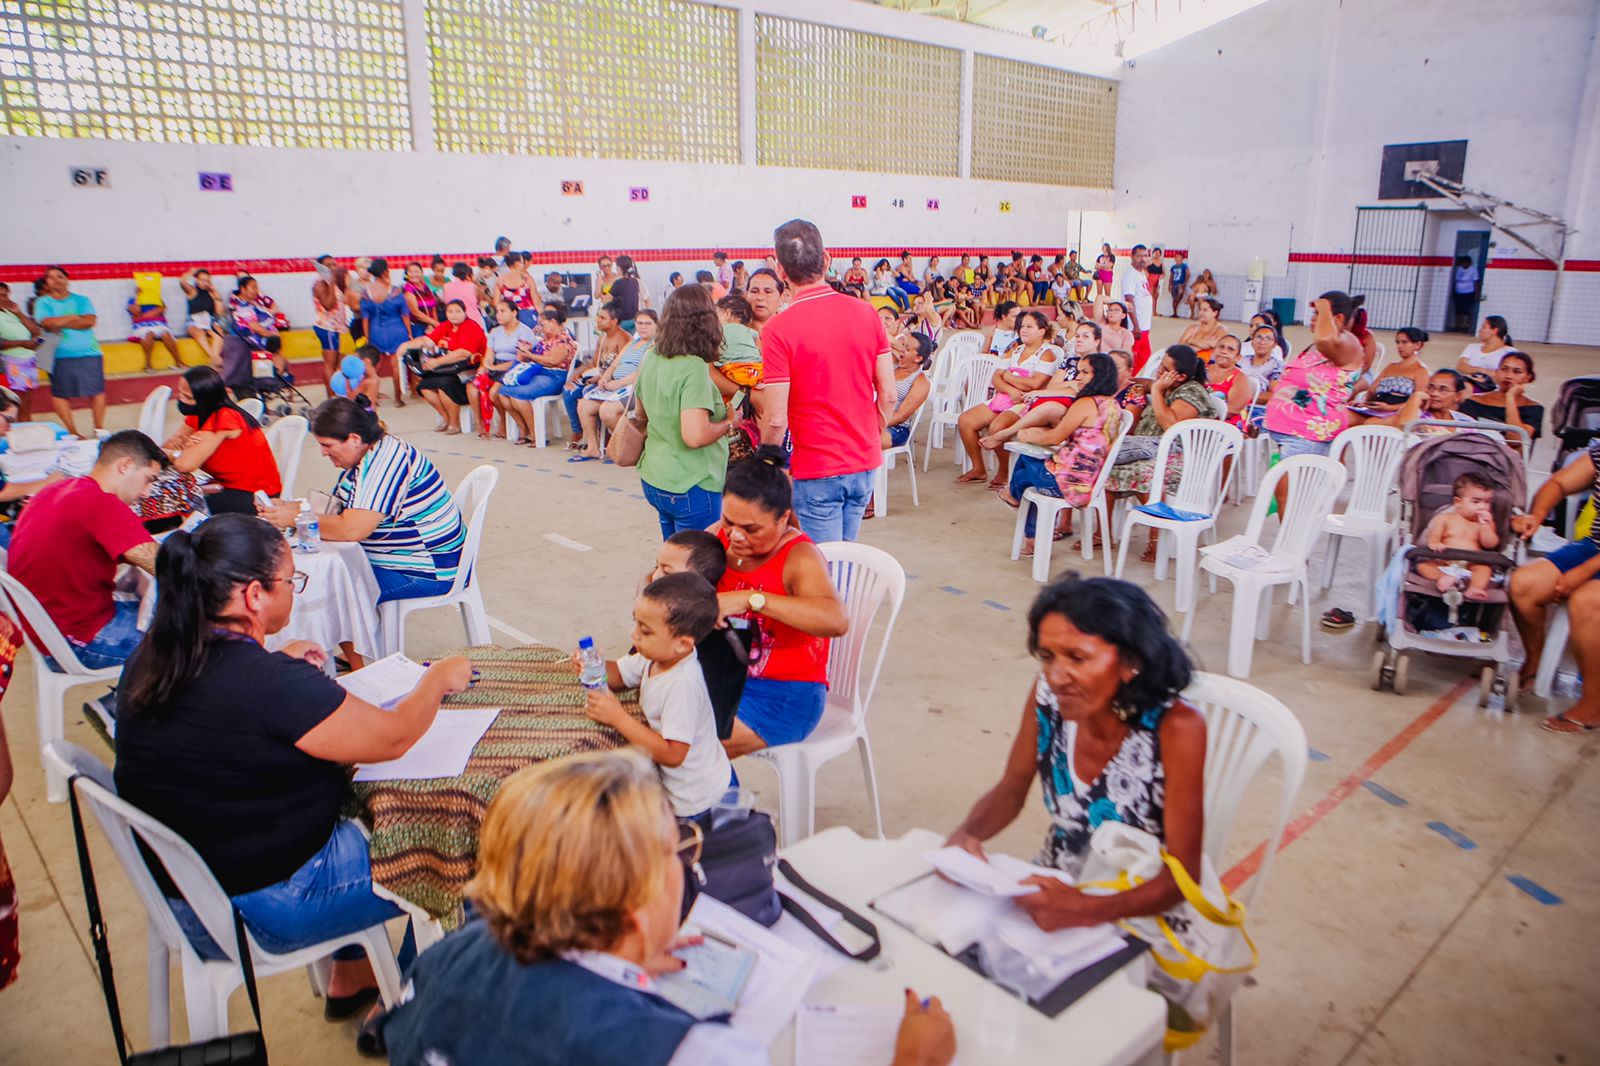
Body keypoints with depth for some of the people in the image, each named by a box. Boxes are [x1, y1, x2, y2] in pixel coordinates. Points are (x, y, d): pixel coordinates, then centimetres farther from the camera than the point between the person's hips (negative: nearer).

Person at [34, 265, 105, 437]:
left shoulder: (81, 300, 11)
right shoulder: (43, 303, 8)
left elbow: (90, 321, -6)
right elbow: (47, 323, -10)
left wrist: (62, 323, -7)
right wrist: (74, 317, -3)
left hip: (89, 353, 0)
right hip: (60, 356, 0)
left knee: (97, 391, -3)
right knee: (60, 394, -1)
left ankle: (99, 428, 8)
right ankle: (72, 431, 6)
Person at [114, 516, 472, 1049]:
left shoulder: (148, 663, -6)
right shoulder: (272, 685, -32)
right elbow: (393, 736, -20)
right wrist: (439, 679, -3)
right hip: (259, 910, -9)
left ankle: (349, 980, 37)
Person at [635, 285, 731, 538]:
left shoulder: (651, 360, 3)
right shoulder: (694, 368, -21)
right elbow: (695, 436, -27)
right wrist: (728, 422, -12)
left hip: (654, 479, 8)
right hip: (690, 487, -8)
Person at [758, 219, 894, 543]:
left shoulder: (778, 330, -16)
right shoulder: (866, 313, -2)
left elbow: (776, 420, -17)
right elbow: (888, 397, 2)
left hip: (817, 470, -5)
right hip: (865, 464, 5)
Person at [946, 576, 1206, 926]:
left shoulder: (1176, 728, -24)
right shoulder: (1046, 695, -12)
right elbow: (1011, 789, 2)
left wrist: (1089, 910, -35)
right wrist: (966, 834, -18)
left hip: (1140, 912, -4)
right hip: (1055, 890, 4)